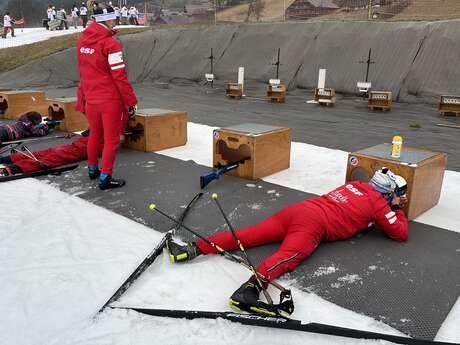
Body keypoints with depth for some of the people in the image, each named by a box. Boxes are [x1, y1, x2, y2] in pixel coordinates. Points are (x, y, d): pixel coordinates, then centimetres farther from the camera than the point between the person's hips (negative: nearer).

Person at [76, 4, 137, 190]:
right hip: (111, 100, -7)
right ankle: (105, 178, 10)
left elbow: (85, 70, 12)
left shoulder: (82, 40, 4)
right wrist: (131, 101, -10)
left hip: (90, 98, 7)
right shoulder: (111, 44, -17)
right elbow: (119, 76, -18)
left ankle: (92, 169, 38)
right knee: (111, 139, 5)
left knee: (95, 134, 22)